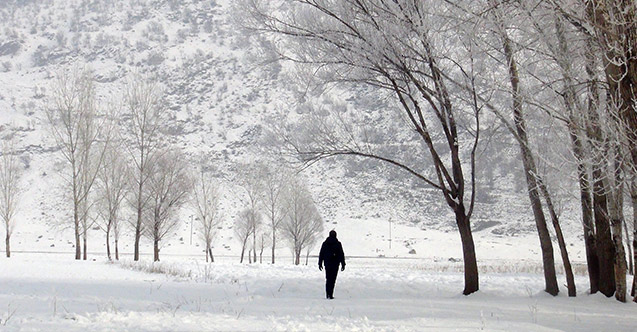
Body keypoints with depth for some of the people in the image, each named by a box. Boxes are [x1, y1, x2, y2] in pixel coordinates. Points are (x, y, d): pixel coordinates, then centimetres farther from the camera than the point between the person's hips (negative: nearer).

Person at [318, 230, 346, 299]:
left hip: (327, 264, 3)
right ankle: (330, 295, -12)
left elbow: (321, 254, 6)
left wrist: (320, 264, 12)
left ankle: (327, 294, 15)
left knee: (328, 279, 15)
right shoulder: (338, 244, -3)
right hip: (335, 264, -3)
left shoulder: (325, 243, 5)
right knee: (332, 279, -3)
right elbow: (341, 255, -2)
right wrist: (343, 264, 4)